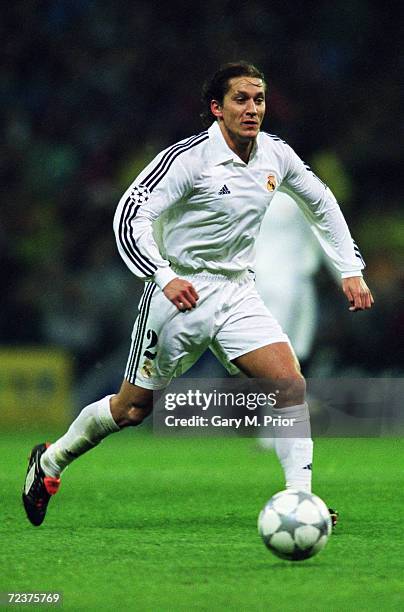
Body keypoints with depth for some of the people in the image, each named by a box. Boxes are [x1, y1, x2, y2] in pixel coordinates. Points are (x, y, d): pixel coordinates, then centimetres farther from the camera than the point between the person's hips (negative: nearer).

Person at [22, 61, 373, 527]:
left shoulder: (275, 155, 0)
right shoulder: (187, 158, -19)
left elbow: (321, 202, 18)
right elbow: (130, 217, -24)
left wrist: (350, 270, 13)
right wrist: (165, 277, -37)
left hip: (237, 292, 5)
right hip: (180, 293, -5)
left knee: (290, 382, -16)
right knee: (132, 408, 6)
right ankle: (51, 460, 30)